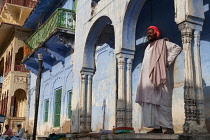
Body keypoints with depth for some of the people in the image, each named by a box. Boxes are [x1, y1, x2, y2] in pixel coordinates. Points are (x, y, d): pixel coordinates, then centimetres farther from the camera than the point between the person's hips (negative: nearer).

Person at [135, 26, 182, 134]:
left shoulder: (162, 43, 7)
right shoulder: (147, 48, 27)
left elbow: (177, 48, -2)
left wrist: (168, 61, -7)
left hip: (158, 76, -7)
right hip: (148, 78, 7)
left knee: (162, 101, -12)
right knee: (150, 102, -2)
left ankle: (168, 127, -11)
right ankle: (157, 127, -3)